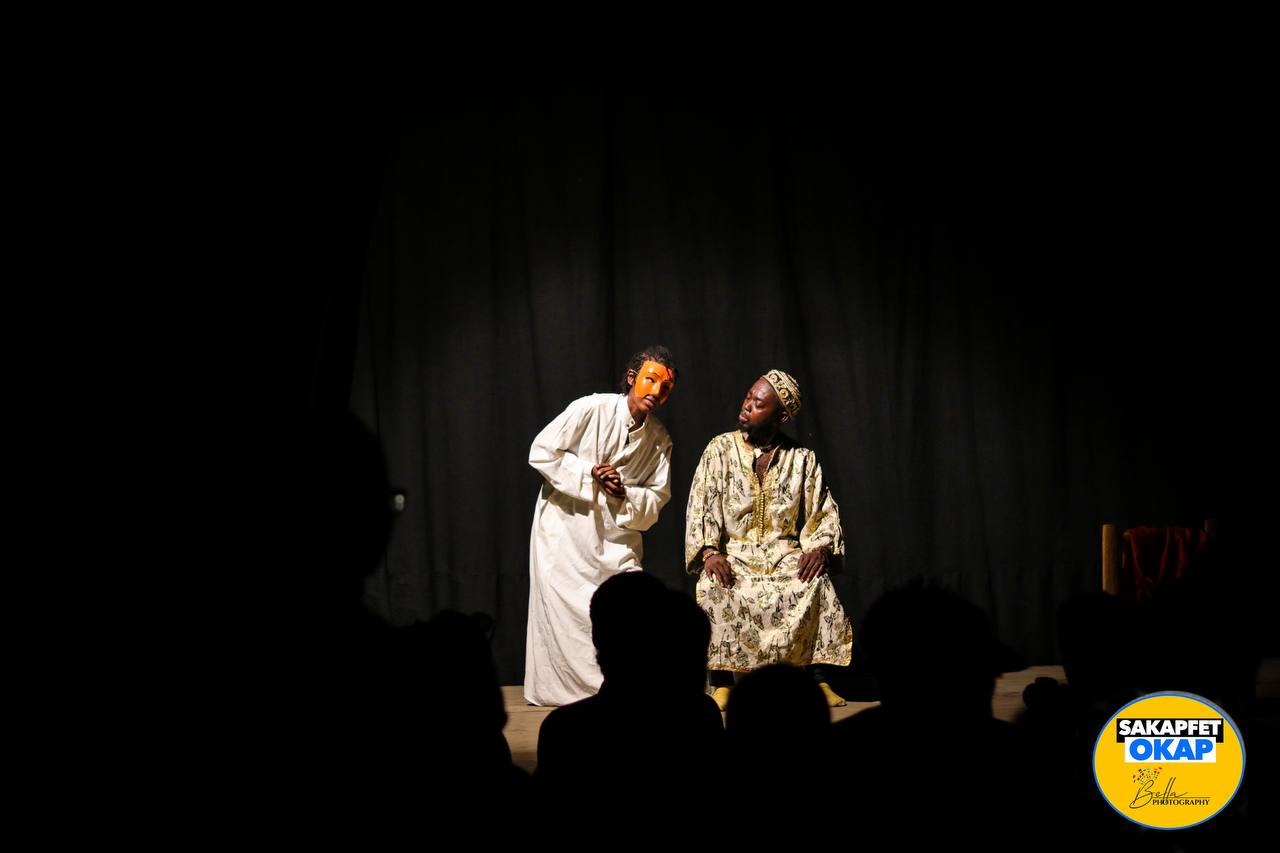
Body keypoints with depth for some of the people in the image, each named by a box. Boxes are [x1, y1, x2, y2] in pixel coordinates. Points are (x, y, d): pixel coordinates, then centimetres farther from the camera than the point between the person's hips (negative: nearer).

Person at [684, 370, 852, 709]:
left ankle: (819, 678, -21)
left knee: (817, 586, -31)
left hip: (785, 553, 1)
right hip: (732, 552, 0)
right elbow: (701, 506, -2)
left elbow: (824, 514, 6)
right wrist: (709, 551, -18)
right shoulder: (720, 449, 3)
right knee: (715, 589, -33)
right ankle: (722, 682, -22)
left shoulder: (802, 459, 6)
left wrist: (820, 548, -15)